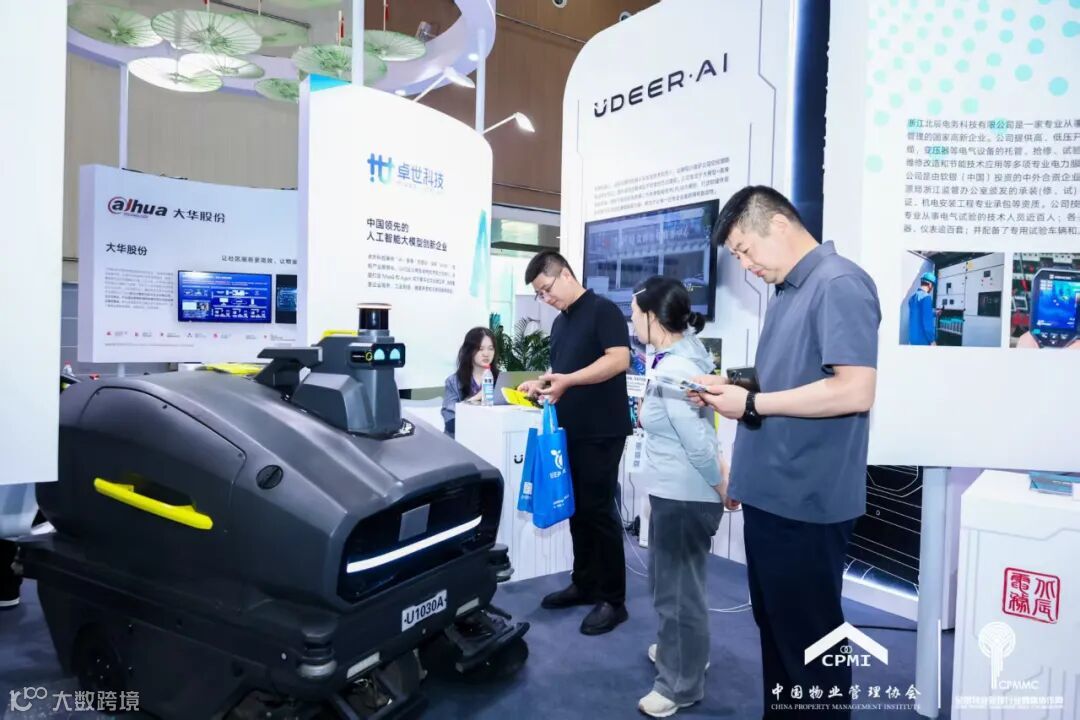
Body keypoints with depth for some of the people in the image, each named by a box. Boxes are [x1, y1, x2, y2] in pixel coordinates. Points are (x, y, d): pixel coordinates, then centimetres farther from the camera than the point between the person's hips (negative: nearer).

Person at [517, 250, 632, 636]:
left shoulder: (603, 310, -8)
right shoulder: (559, 323, 17)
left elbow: (619, 359, -19)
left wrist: (567, 380, -25)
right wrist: (540, 383, 4)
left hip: (602, 431, -8)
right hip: (570, 430, 8)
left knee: (599, 510, -3)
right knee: (577, 510, 13)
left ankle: (613, 599, 7)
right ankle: (584, 584, 26)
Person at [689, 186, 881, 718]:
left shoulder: (839, 284, -15)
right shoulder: (787, 294, 14)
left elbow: (855, 391, -24)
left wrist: (752, 404, -17)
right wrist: (731, 390, 5)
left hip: (805, 501, -9)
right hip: (769, 494, 9)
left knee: (809, 637, 7)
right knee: (774, 627, 21)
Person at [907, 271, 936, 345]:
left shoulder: (912, 297, 12)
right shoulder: (926, 297, -14)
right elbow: (927, 321, -19)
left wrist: (934, 313, 41)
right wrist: (932, 340, -14)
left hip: (912, 338, 8)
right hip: (923, 340, -8)